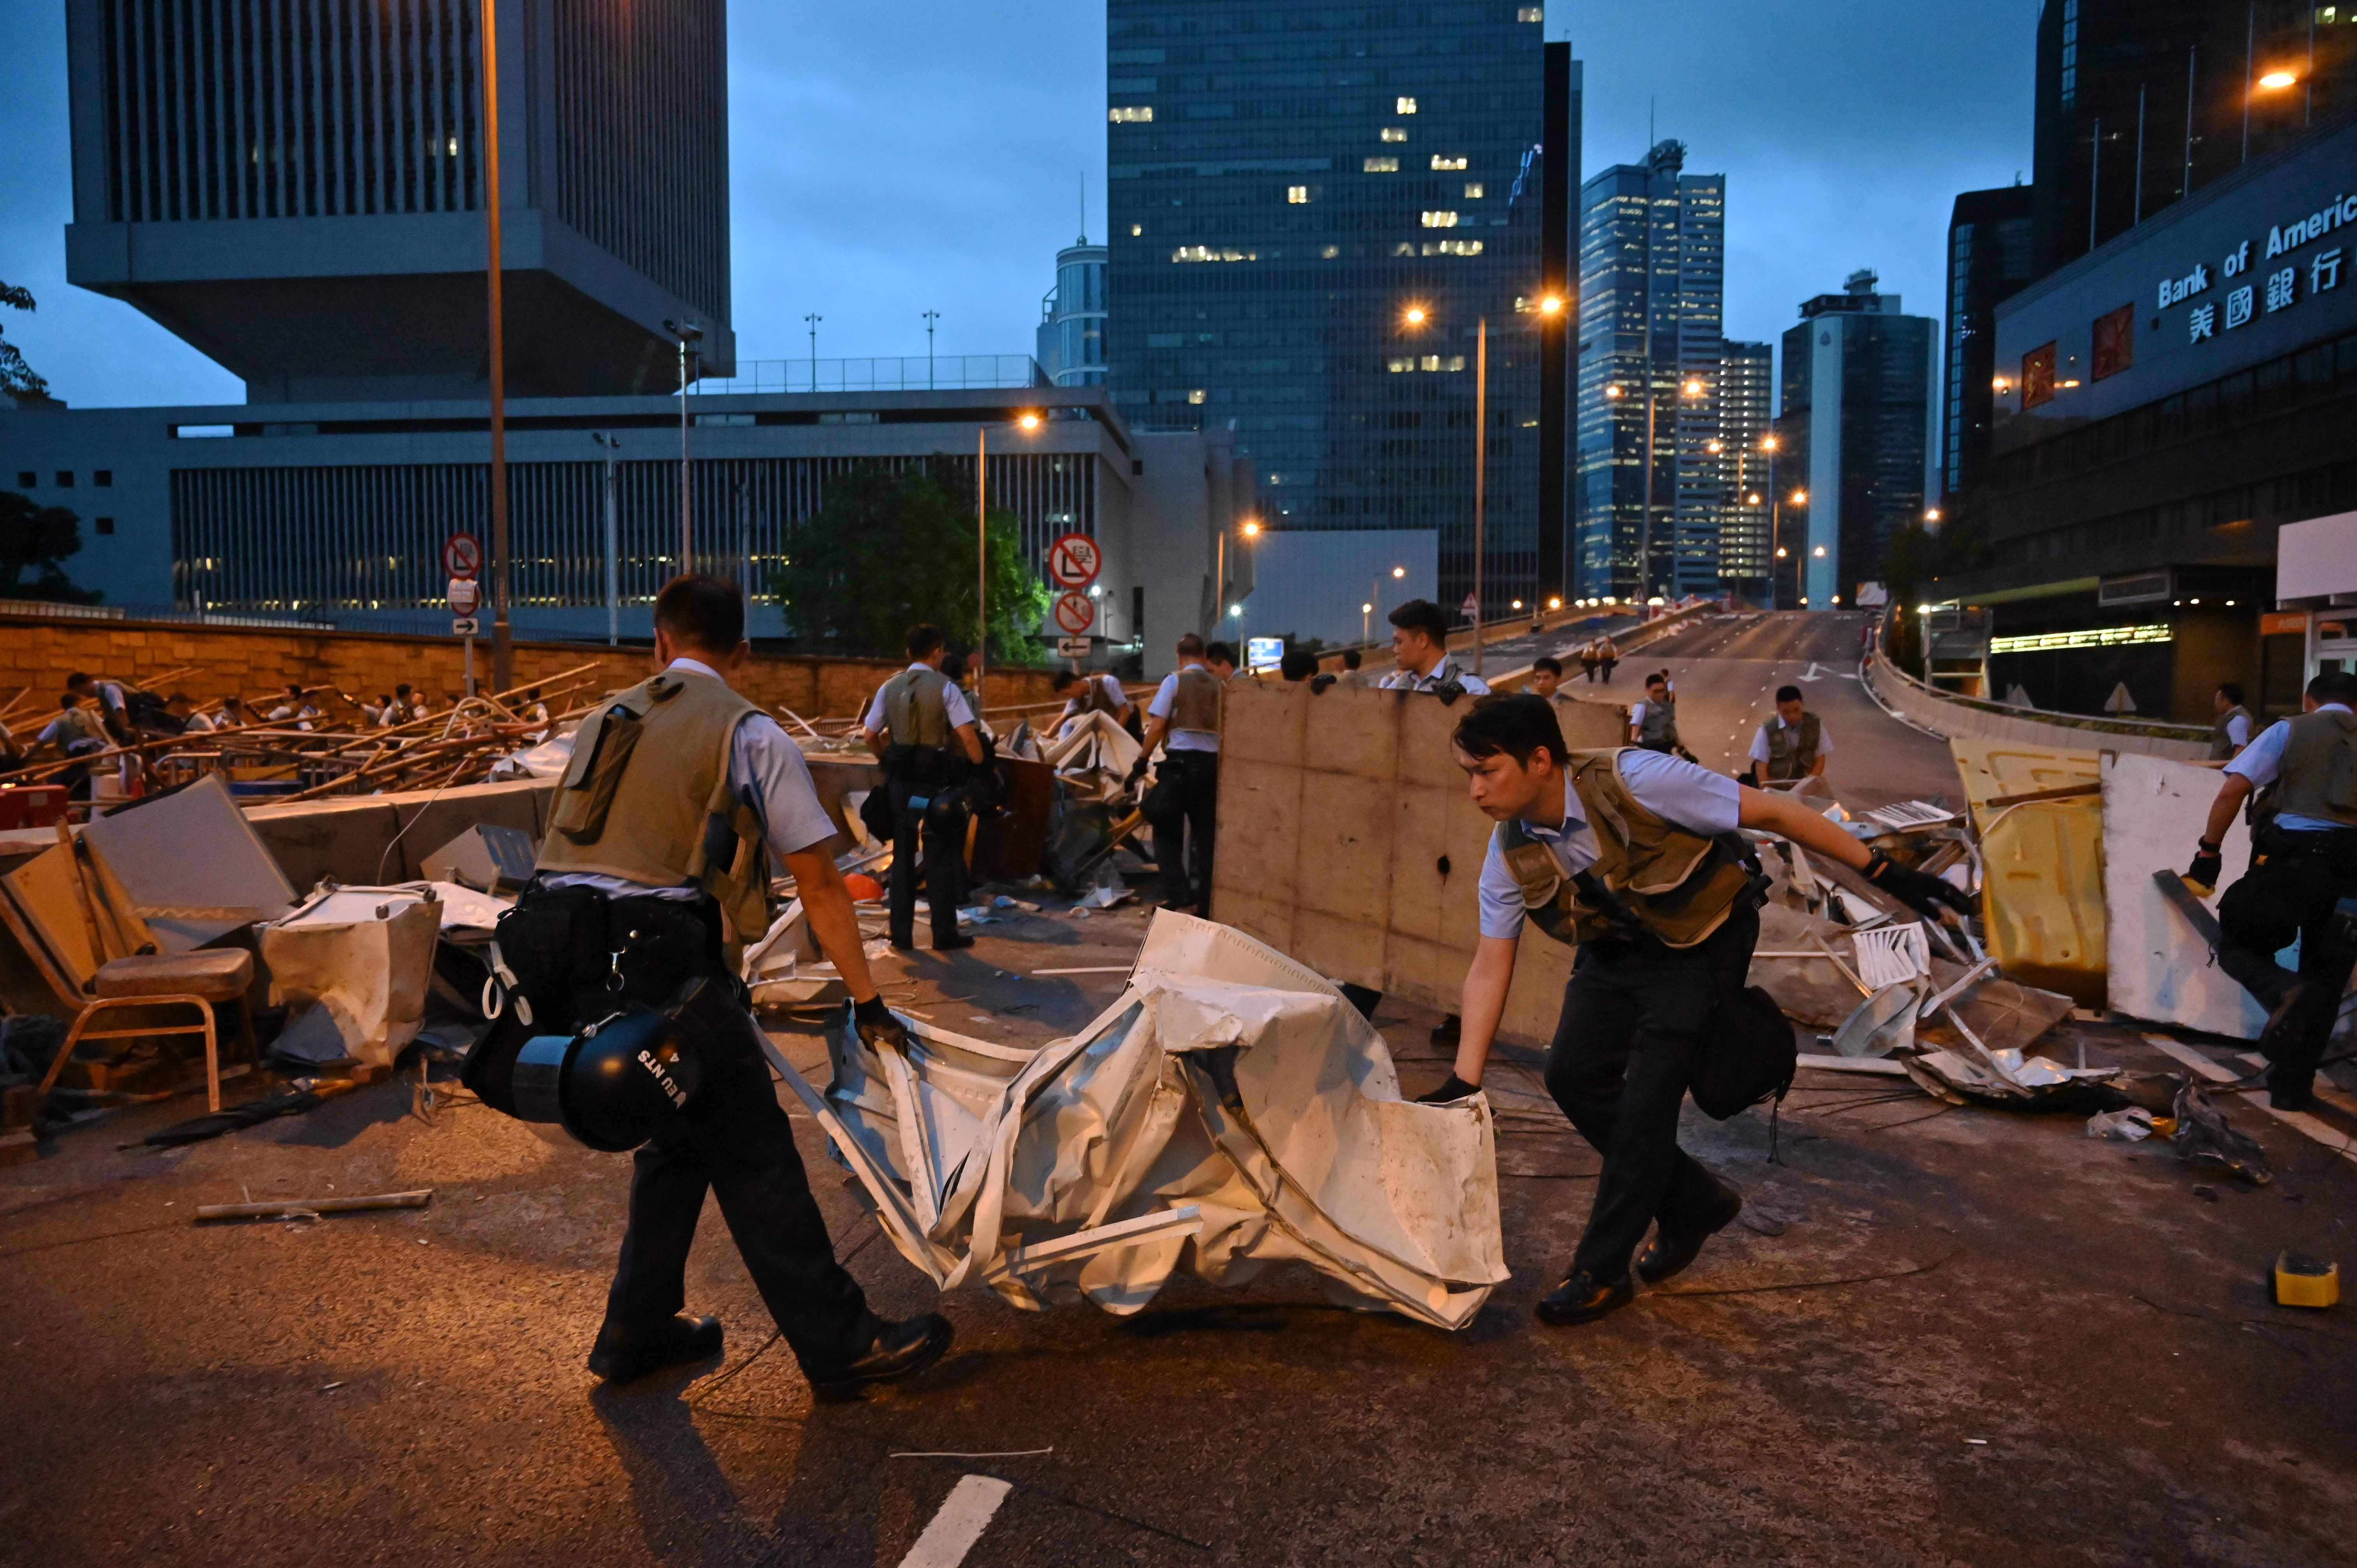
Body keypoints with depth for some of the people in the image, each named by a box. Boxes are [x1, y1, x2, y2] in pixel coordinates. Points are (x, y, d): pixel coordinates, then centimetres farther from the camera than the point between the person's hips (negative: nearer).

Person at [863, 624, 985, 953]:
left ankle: (901, 933, 16)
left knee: (902, 855, 12)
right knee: (941, 857, 4)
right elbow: (968, 735, -16)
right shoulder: (945, 688, -9)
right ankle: (944, 934, 8)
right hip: (936, 780, -4)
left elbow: (870, 735, 6)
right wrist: (979, 762, 0)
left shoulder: (890, 687, 5)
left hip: (901, 779, 4)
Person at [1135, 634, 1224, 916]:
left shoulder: (1174, 681, -2)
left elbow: (1157, 725, -7)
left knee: (1167, 830, 8)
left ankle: (1178, 893, -5)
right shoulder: (1220, 685, 9)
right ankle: (1207, 906, 10)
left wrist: (1142, 761, 0)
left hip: (1182, 761, -4)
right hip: (1213, 762, 4)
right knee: (1207, 836, 9)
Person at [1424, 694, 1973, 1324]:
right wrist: (1464, 1083, -15)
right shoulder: (1510, 852, -14)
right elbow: (1490, 968, -10)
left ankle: (1603, 1271, 1)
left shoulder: (1633, 781, -32)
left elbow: (1772, 813, -24)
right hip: (1615, 951, 6)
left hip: (1700, 944, -5)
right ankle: (1692, 1201, 16)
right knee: (1573, 1073, -6)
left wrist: (1881, 871, -22)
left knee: (1648, 1091, -13)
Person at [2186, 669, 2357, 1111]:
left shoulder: (2289, 731, 6)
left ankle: (2285, 993, -18)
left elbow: (2232, 792, -6)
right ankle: (2291, 1087, 17)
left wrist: (2208, 851, 0)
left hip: (2292, 861, -3)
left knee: (2237, 943, 15)